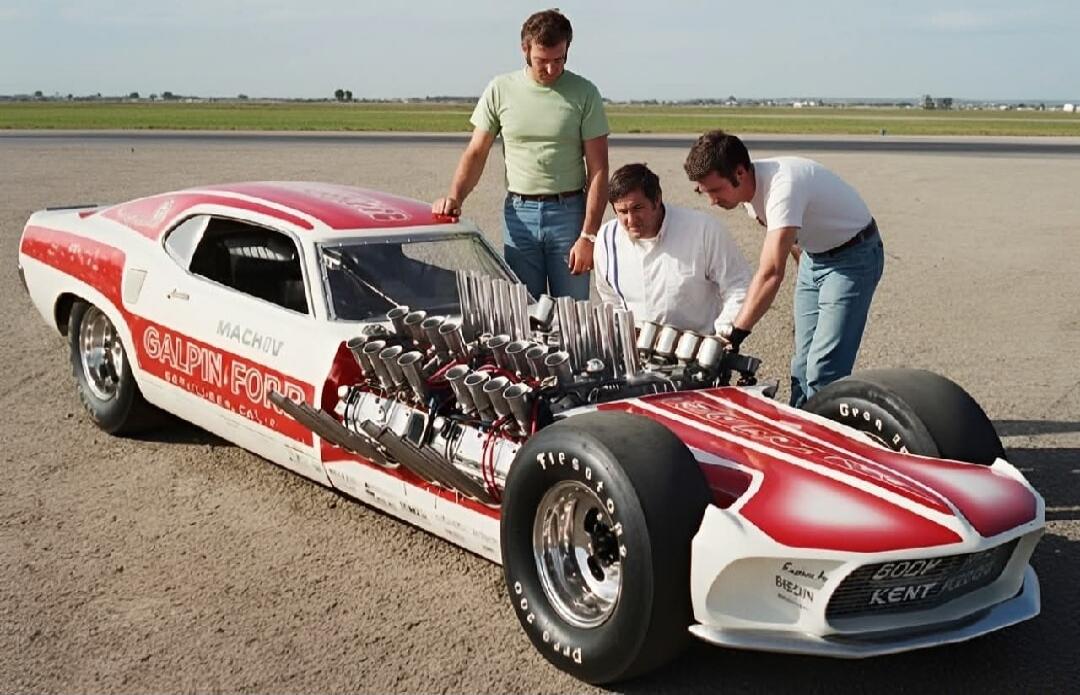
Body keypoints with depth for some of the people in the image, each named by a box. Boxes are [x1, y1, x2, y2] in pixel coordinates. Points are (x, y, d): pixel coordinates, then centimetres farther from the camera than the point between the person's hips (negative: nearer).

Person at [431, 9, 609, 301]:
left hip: (568, 212, -1)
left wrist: (588, 236, -10)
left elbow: (598, 170, -4)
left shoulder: (584, 93, -2)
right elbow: (476, 154, 9)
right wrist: (454, 197, -9)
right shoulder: (500, 90, 4)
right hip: (519, 213, 2)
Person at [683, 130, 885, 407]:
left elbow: (771, 273, -43)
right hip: (814, 255, 9)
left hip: (853, 256, -9)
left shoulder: (783, 186, -36)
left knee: (823, 371, -15)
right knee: (802, 365, 11)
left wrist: (735, 334, -45)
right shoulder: (751, 187, -7)